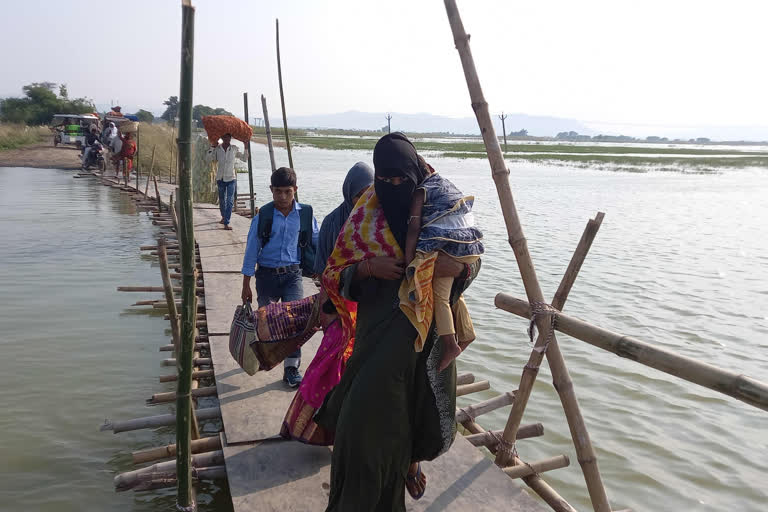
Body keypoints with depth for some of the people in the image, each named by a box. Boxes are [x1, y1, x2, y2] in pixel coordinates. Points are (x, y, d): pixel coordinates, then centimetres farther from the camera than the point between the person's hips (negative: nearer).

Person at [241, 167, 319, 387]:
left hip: (292, 275, 0)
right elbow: (251, 251, -1)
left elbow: (318, 242, 8)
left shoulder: (305, 214, -3)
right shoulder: (263, 216, -6)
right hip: (267, 275, 0)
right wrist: (246, 286, 0)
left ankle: (291, 368, 0)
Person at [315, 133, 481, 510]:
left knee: (420, 395, 10)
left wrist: (457, 266, -21)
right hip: (381, 323, 0)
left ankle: (412, 460, 44)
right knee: (373, 403, -2)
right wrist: (368, 267, -22)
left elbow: (473, 258, 3)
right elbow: (335, 274, -2)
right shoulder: (366, 216, -2)